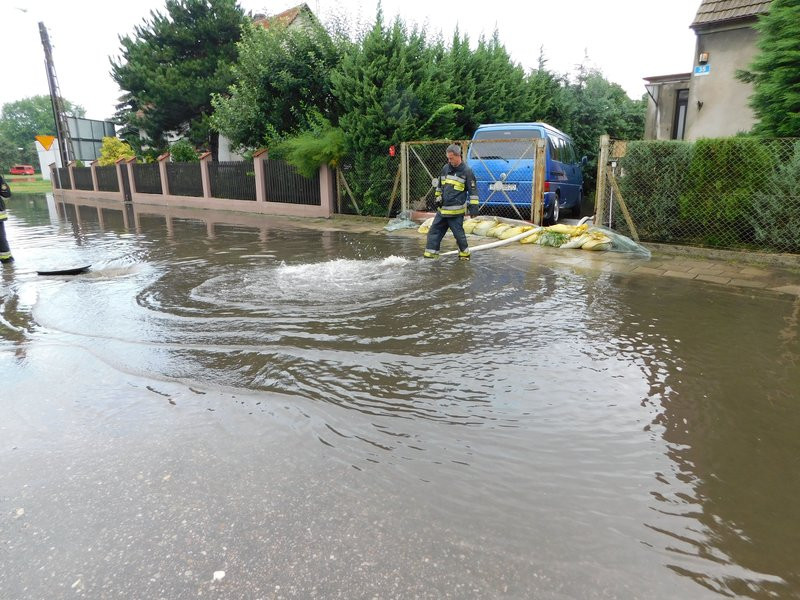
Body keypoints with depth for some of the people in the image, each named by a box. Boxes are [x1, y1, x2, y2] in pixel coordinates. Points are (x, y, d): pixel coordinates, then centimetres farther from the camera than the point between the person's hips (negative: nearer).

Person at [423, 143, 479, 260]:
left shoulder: (467, 171, -7)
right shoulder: (445, 168, 9)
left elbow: (473, 191, -7)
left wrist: (474, 208, -11)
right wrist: (437, 197, 16)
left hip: (456, 211, -6)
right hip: (442, 209, 6)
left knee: (458, 233, 2)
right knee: (434, 231, 4)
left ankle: (464, 253, 21)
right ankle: (430, 253, 10)